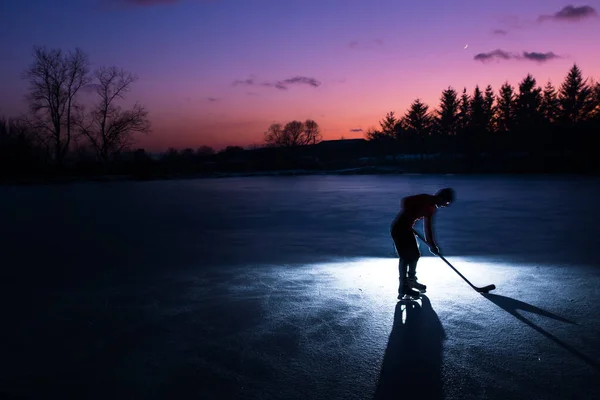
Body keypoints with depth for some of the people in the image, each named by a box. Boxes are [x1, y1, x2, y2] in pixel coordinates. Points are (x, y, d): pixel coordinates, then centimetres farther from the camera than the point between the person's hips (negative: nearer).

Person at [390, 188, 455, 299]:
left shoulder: (431, 207, 12)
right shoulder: (425, 199, -17)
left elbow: (428, 226, 19)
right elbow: (405, 201, -27)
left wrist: (432, 244, 19)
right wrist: (408, 218, -25)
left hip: (407, 229, 10)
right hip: (399, 228, -10)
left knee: (415, 255, 17)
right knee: (405, 257, -6)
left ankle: (411, 280, 34)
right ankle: (403, 287, 2)